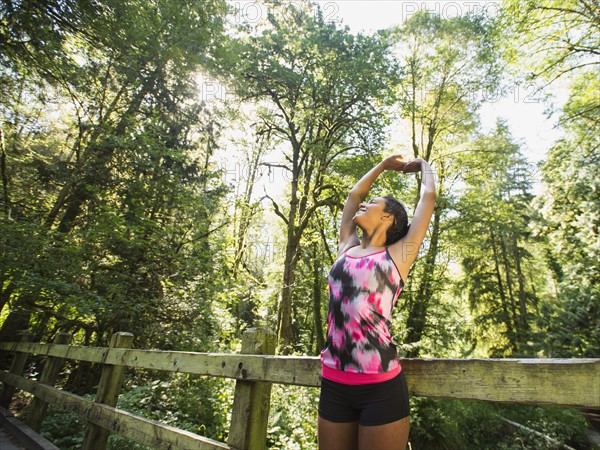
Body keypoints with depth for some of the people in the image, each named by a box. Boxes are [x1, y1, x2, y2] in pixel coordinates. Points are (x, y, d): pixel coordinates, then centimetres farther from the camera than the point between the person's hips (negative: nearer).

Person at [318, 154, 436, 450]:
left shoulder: (398, 254, 1)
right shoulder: (347, 248, 11)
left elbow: (428, 195, 8)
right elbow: (353, 194, 23)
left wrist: (422, 165, 27)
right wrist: (383, 165, 35)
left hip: (381, 386, -4)